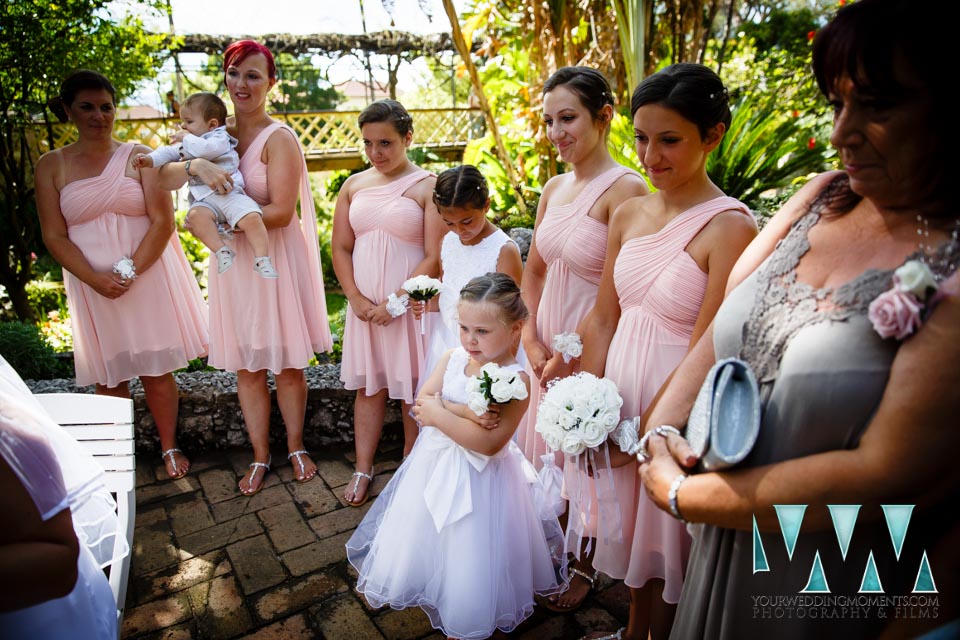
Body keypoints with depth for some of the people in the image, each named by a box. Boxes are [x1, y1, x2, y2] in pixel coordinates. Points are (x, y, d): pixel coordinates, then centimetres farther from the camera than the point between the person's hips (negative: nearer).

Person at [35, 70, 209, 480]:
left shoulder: (139, 156, 3)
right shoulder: (51, 166, 5)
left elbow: (162, 221, -4)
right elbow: (54, 237, 1)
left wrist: (130, 272, -15)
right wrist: (97, 279, -15)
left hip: (149, 279, -1)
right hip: (93, 287, 1)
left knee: (157, 370, 5)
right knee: (108, 377, 8)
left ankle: (169, 448, 21)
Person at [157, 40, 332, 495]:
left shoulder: (278, 138, -10)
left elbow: (282, 212, -18)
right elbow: (163, 178, -2)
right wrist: (195, 164, -21)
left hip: (277, 261, -5)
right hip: (232, 262, 5)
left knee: (286, 362, 8)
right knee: (245, 366, 11)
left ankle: (296, 447, 29)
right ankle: (260, 456, 28)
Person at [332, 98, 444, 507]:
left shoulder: (427, 186, -8)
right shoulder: (354, 186, 7)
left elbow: (434, 258, -13)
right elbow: (341, 248, 7)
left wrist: (395, 304, -15)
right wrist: (356, 299, -6)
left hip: (411, 305, -4)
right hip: (365, 306, 5)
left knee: (412, 391, 7)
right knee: (368, 386, 14)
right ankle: (363, 470, 28)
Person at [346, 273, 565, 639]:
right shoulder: (452, 359, -5)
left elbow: (489, 443, -27)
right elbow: (421, 403, -12)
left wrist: (440, 413, -22)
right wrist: (465, 412, -26)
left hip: (479, 481, -5)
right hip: (434, 468, 5)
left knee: (470, 562, 8)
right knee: (416, 541, 20)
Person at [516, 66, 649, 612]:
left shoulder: (625, 189, -18)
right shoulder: (554, 188, 5)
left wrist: (571, 356, -14)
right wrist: (532, 341, -1)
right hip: (548, 346, 7)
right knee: (548, 449, 22)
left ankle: (586, 567, 39)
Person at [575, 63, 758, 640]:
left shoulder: (730, 227, -19)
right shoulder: (629, 214, 1)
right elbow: (604, 318, 3)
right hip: (623, 390, 6)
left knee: (668, 535, 17)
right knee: (636, 525, 25)